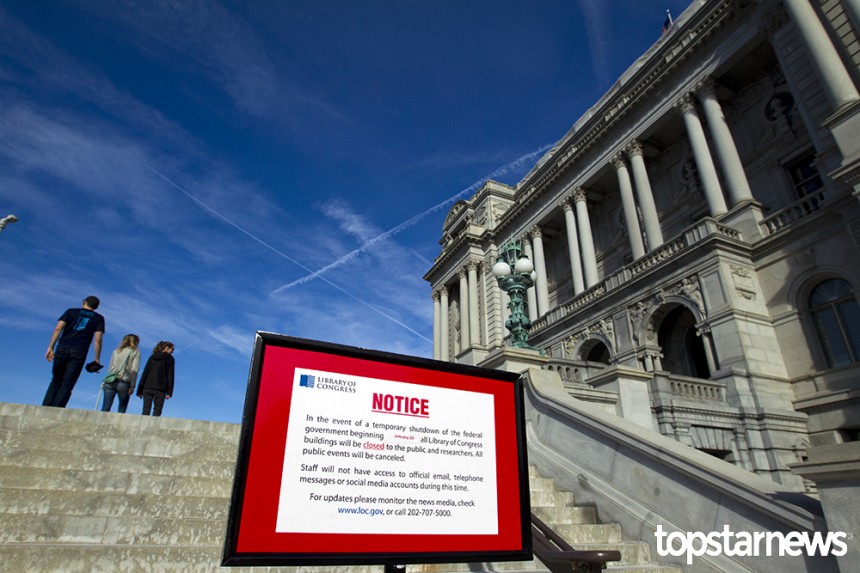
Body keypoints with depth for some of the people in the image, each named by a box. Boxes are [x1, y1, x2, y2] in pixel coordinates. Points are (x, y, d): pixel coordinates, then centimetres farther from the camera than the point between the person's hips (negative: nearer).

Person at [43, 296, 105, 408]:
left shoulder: (71, 311, 17)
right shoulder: (99, 318, 12)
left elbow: (58, 328, 2)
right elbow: (98, 340, 1)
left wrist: (50, 347, 0)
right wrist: (97, 359, 3)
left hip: (62, 349, 2)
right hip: (79, 353, -2)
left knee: (56, 382, 14)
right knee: (67, 386, 1)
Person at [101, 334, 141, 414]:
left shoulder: (117, 351, 19)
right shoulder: (136, 352, 4)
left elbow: (110, 367, 15)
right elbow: (134, 370, -4)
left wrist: (106, 381, 17)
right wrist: (132, 386, -5)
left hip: (110, 381, 4)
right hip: (123, 382, -4)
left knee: (105, 409, 0)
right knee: (121, 410, 6)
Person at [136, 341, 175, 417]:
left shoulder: (152, 357, 15)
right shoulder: (169, 358, 4)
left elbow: (145, 373, 10)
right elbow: (170, 376, -3)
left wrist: (140, 390, 9)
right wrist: (169, 392, -6)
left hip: (147, 388, 4)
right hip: (160, 389, -4)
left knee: (146, 411, 4)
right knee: (157, 411, -3)